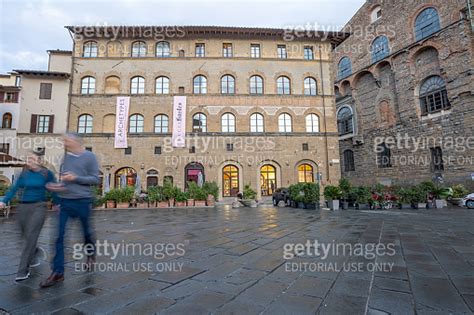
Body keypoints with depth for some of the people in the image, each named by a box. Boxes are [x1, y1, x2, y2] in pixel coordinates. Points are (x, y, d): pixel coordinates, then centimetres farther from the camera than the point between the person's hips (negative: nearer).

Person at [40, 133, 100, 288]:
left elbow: (95, 179, -8)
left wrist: (75, 178, -18)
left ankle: (91, 254, 40)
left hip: (83, 201, -4)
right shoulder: (65, 156, 7)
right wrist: (59, 185, -1)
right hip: (65, 201, 4)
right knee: (59, 236, 0)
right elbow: (62, 176, 18)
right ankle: (58, 272, 10)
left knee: (86, 232, 14)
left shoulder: (89, 156, -6)